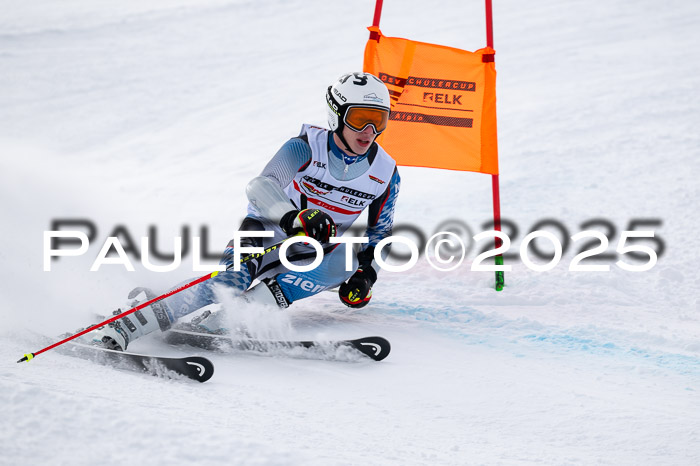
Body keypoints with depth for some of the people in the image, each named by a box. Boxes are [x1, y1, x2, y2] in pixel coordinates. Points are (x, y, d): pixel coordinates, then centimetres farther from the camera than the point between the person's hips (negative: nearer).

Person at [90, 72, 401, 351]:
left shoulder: (385, 174, -6)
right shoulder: (308, 148, -18)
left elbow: (380, 232, 12)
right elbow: (261, 186, -35)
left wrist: (366, 275, -4)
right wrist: (294, 218, -54)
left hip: (310, 253, 4)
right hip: (267, 231, -4)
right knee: (229, 283, -32)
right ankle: (122, 327, -36)